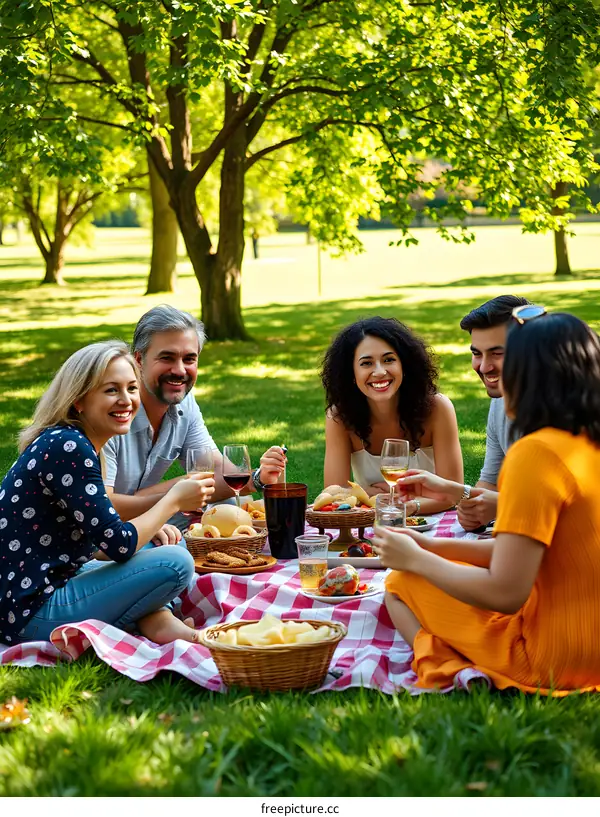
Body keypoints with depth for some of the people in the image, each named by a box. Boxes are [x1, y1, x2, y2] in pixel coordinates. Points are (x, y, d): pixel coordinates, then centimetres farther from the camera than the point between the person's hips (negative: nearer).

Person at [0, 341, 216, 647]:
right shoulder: (68, 448, -19)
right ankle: (155, 623, 3)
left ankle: (154, 620, 4)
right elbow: (119, 546, -19)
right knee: (176, 562, -19)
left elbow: (100, 538, 18)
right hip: (29, 612, -11)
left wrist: (151, 529, 1)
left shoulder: (64, 442, 11)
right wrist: (175, 499, -5)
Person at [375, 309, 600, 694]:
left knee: (400, 586, 7)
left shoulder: (537, 453, -21)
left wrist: (416, 559, -7)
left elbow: (505, 594, -22)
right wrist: (435, 547, 9)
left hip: (555, 660, -9)